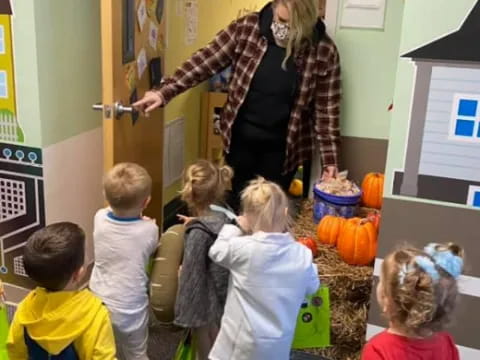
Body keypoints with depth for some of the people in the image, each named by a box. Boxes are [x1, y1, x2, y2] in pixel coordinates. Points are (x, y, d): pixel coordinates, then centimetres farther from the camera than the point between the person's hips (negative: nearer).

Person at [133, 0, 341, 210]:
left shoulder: (323, 52, -14)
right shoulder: (246, 29, -11)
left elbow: (327, 110, -9)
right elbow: (204, 62, -11)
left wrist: (329, 159, -10)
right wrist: (163, 93, -19)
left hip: (281, 146, -1)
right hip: (241, 137, 2)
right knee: (237, 203, 18)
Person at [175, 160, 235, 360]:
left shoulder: (199, 233, -29)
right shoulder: (226, 218, -8)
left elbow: (192, 274, -22)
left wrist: (185, 310, -11)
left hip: (205, 300, -7)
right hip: (223, 296, 7)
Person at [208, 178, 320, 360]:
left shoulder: (242, 248, -21)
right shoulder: (302, 254, -12)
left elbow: (216, 251, -1)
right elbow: (312, 287, 6)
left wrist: (235, 228, 8)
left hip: (242, 344, -3)